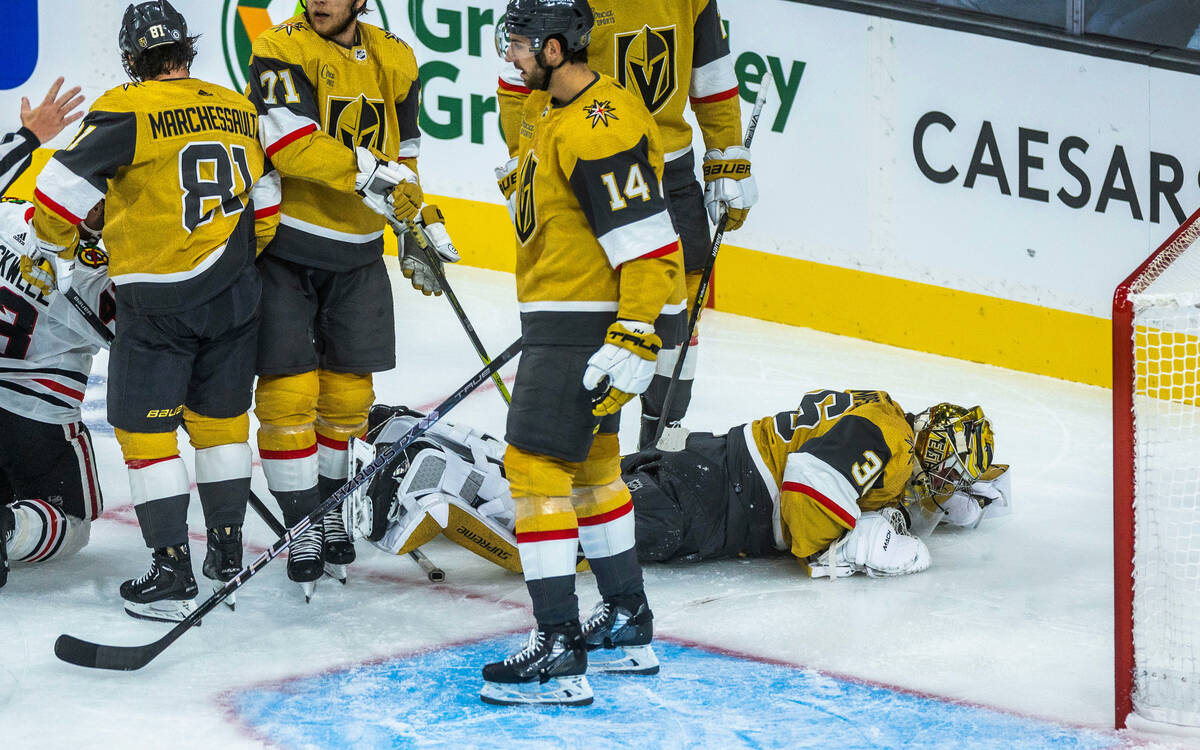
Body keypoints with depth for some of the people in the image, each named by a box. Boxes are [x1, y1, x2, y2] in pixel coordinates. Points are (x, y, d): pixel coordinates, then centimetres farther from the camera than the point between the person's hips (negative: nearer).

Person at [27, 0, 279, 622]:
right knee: (220, 416, 19)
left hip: (157, 299, -5)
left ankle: (172, 570, -4)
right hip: (234, 294, 6)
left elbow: (63, 189, -10)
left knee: (145, 427, 1)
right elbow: (265, 201, 14)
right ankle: (227, 548, 26)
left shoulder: (127, 112, -10)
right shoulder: (240, 111, 8)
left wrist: (54, 254, 8)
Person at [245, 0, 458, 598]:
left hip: (357, 252, 5)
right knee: (289, 392, -5)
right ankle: (303, 523, 8)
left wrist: (423, 229, 9)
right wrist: (372, 174, -30)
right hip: (283, 243, -5)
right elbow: (291, 143, -25)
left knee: (347, 392, 10)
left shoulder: (394, 61, 6)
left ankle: (327, 503, 30)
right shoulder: (282, 49, -12)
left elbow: (401, 158, 15)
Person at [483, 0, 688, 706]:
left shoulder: (601, 131, -24)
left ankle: (560, 655, -11)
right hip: (562, 316, 11)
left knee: (536, 465, -11)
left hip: (587, 324, -11)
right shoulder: (549, 110, 9)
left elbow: (650, 245, -26)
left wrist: (638, 343, -27)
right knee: (589, 466, 19)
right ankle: (629, 627, 32)